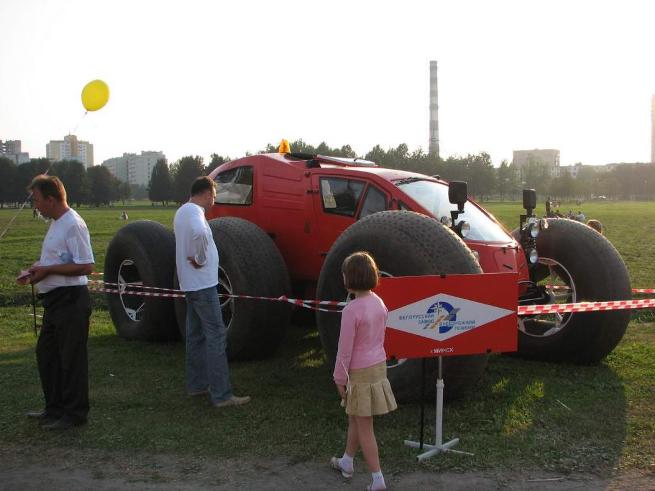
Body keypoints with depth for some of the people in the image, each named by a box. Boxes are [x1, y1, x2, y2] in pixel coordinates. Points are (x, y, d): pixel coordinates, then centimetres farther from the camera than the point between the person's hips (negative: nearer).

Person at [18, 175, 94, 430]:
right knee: (46, 353, 18)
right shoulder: (56, 223, 13)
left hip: (71, 300, -11)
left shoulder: (73, 225, -18)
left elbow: (85, 266, -23)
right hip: (55, 300, 11)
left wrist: (47, 270, -18)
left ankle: (74, 413, 13)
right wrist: (36, 269, 8)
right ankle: (55, 408, 31)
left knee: (72, 358, 0)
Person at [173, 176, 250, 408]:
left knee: (196, 335, 16)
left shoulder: (182, 211, 15)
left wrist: (196, 257, 10)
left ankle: (196, 384, 25)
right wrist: (200, 259, -24)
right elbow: (199, 233, -38)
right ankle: (221, 395, -9)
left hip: (191, 284, 10)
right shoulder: (194, 212, -17)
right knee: (216, 335, -9)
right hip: (202, 283, -10)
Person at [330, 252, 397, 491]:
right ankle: (347, 462, 42)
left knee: (364, 428, 4)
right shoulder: (379, 303, 1)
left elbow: (345, 349, -18)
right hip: (378, 366, 8)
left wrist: (339, 378, -8)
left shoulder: (351, 310, -23)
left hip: (360, 372, -8)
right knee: (354, 417, 25)